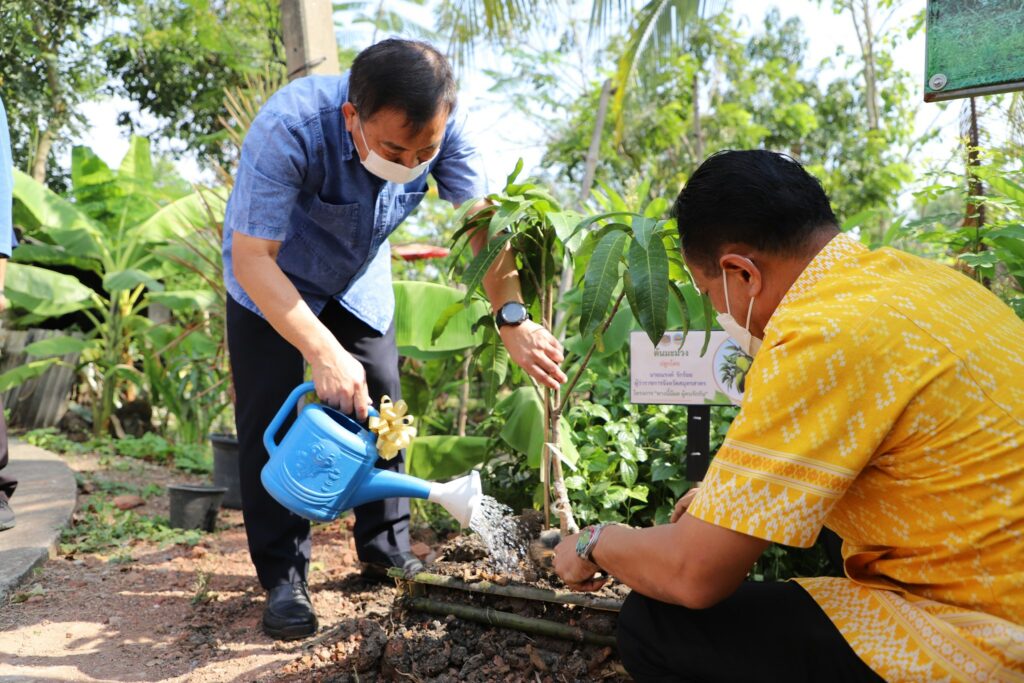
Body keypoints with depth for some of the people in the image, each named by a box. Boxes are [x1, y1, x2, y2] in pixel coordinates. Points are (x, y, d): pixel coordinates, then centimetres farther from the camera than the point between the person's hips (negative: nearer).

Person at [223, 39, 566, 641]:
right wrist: (325, 353, -46)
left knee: (383, 410, 4)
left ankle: (387, 550, 20)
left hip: (360, 280, 4)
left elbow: (481, 218, -21)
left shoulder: (437, 127, -27)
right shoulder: (289, 129, -39)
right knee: (272, 420, -7)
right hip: (271, 278, -3)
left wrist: (512, 318, -33)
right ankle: (283, 576, 6)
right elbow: (251, 258, -38)